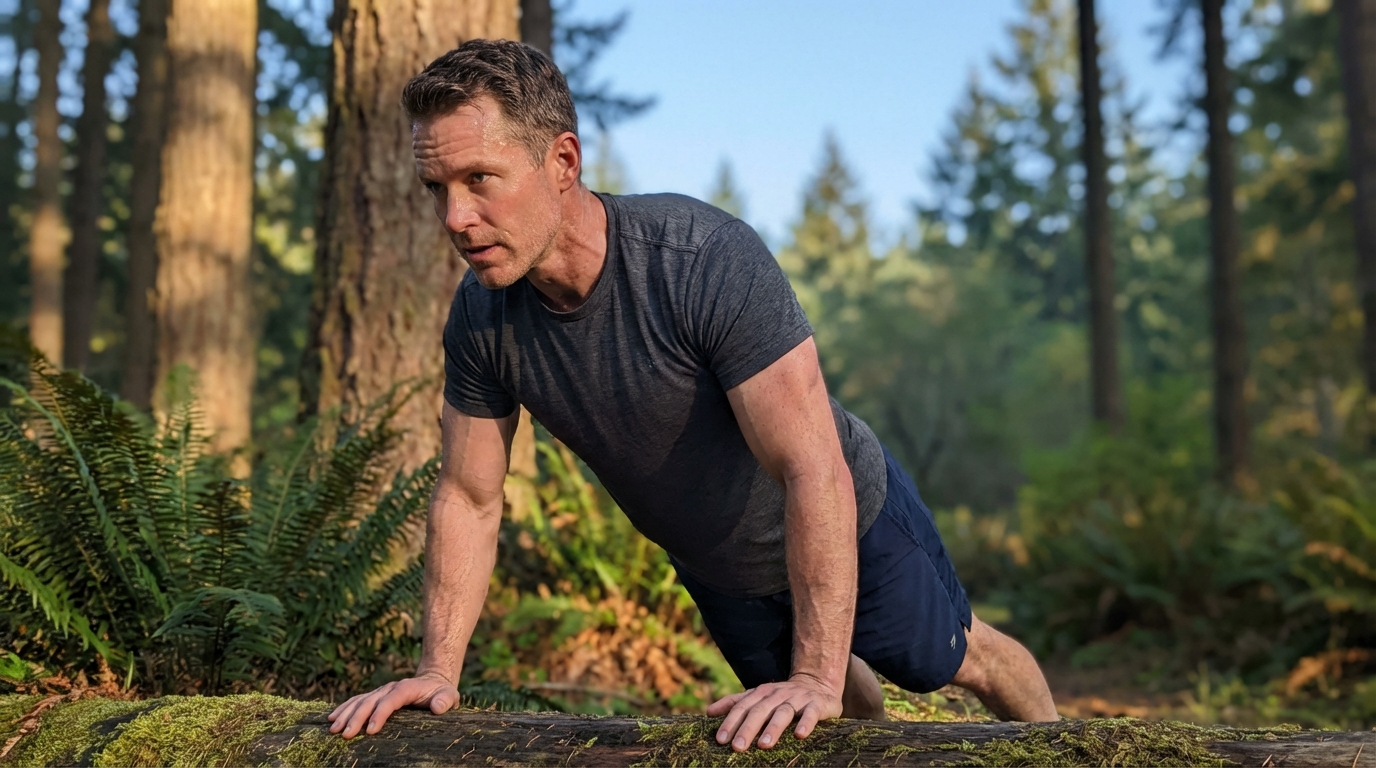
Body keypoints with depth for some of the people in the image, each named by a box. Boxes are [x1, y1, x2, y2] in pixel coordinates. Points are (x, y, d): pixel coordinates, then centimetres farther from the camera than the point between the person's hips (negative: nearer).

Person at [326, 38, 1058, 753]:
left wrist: (816, 677, -40)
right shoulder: (481, 315, -21)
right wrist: (436, 669, -16)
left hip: (850, 526, -5)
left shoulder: (708, 261, -39)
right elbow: (468, 497, -10)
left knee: (956, 661, 19)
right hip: (715, 567, 5)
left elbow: (814, 471, -39)